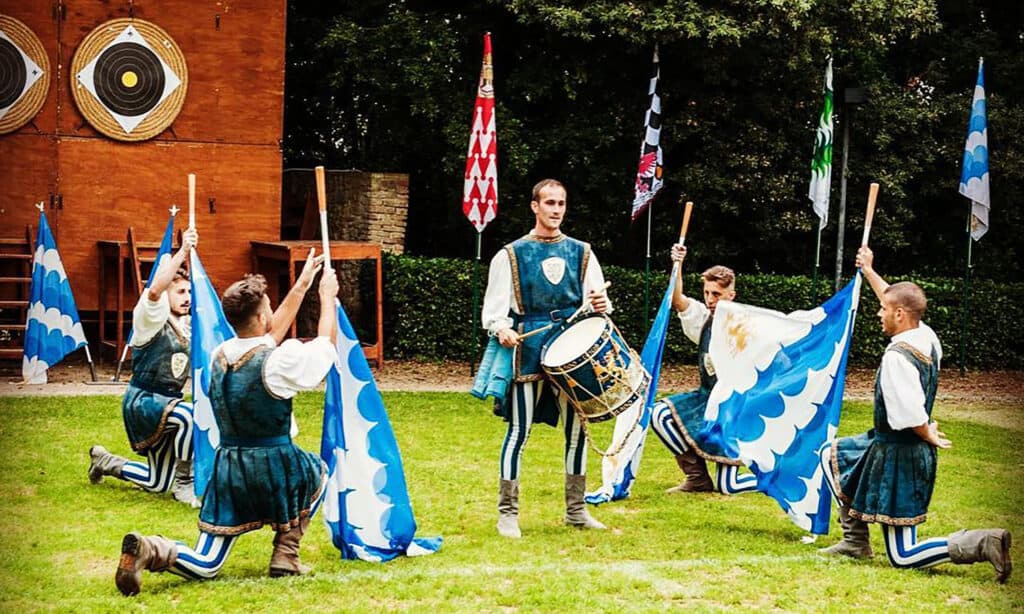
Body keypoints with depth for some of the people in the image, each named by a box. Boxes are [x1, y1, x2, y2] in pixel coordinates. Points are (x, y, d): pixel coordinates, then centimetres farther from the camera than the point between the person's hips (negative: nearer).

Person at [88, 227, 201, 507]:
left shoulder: (187, 325, 8)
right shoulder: (152, 318, -13)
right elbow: (154, 290, -35)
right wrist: (182, 252, -40)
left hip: (168, 401, 7)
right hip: (142, 399, -7)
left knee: (157, 483, 12)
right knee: (188, 415, -38)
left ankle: (104, 462, 36)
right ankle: (184, 484, -22)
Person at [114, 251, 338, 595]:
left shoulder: (219, 356, 4)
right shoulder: (277, 361, -16)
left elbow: (269, 335, 22)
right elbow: (326, 345, 2)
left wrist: (301, 286, 26)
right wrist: (327, 298, 16)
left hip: (228, 467, 5)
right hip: (273, 467, -5)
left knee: (204, 566, 9)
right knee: (318, 473, 31)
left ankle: (150, 551, -22)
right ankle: (285, 556, 21)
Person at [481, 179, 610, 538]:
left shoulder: (582, 253, 14)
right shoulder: (511, 255, 4)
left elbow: (599, 302, 13)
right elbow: (494, 308, 1)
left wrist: (601, 305, -10)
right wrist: (501, 329, -20)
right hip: (528, 351, -3)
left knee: (576, 429, 7)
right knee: (519, 431, -4)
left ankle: (576, 510, 19)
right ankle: (508, 513, 3)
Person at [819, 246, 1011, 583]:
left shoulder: (897, 356, -26)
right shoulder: (926, 337, 1)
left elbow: (910, 414, -31)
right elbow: (900, 302, 21)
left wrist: (928, 436, -11)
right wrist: (869, 272, 31)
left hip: (899, 455, -9)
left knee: (902, 556, -3)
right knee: (831, 455, 27)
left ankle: (981, 544, -15)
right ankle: (856, 541, 26)